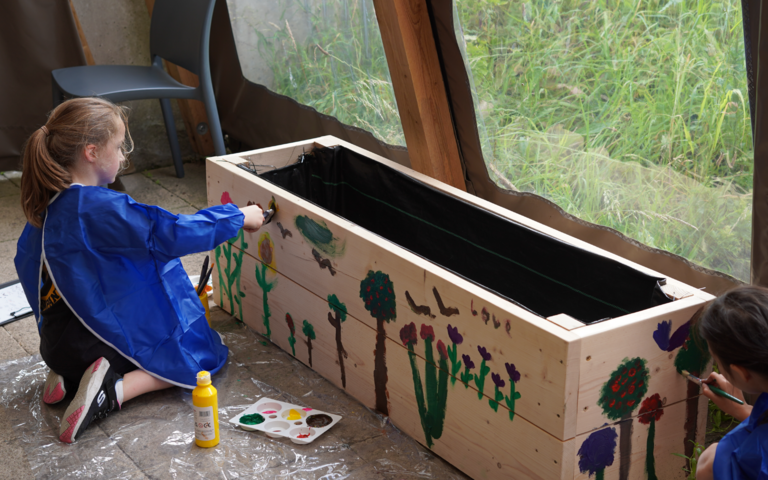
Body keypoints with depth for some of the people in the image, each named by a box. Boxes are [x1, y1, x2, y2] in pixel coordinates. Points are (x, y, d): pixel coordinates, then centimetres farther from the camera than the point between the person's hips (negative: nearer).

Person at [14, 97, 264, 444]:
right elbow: (174, 234, -27)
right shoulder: (101, 209, -27)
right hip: (108, 336, -9)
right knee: (204, 355, 8)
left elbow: (26, 261, 15)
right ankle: (115, 389, -12)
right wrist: (239, 217, -14)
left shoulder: (46, 207, 1)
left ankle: (72, 375, 10)